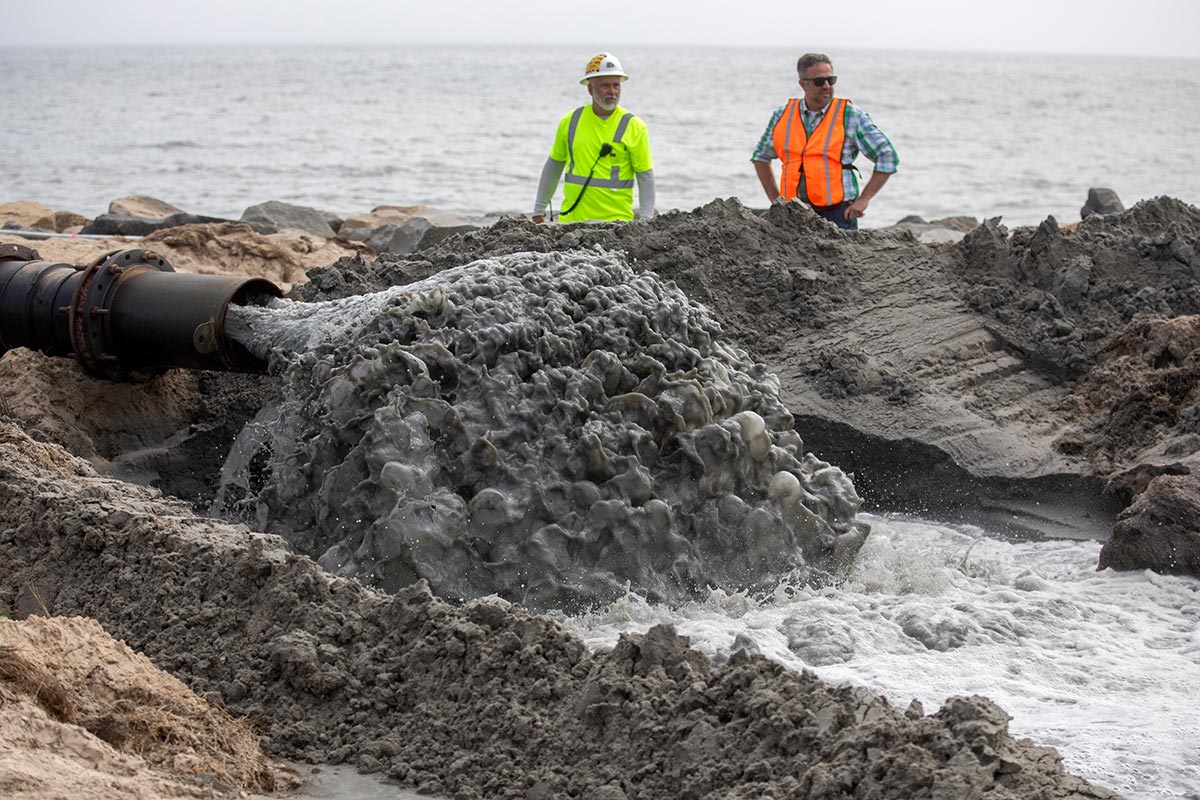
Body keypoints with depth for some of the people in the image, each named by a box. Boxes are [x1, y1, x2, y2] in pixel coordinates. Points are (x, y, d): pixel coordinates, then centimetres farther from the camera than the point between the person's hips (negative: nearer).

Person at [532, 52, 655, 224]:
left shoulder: (634, 126, 0)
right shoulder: (570, 121, 7)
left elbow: (645, 176, 0)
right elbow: (554, 165, 17)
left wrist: (646, 222, -10)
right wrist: (538, 211, 17)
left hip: (616, 221, -2)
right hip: (571, 218, 2)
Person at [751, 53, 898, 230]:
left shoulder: (852, 116, 0)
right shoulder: (783, 115, 9)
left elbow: (888, 157, 1)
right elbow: (761, 156, 24)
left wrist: (863, 200, -4)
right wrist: (775, 199, 14)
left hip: (838, 215, -3)